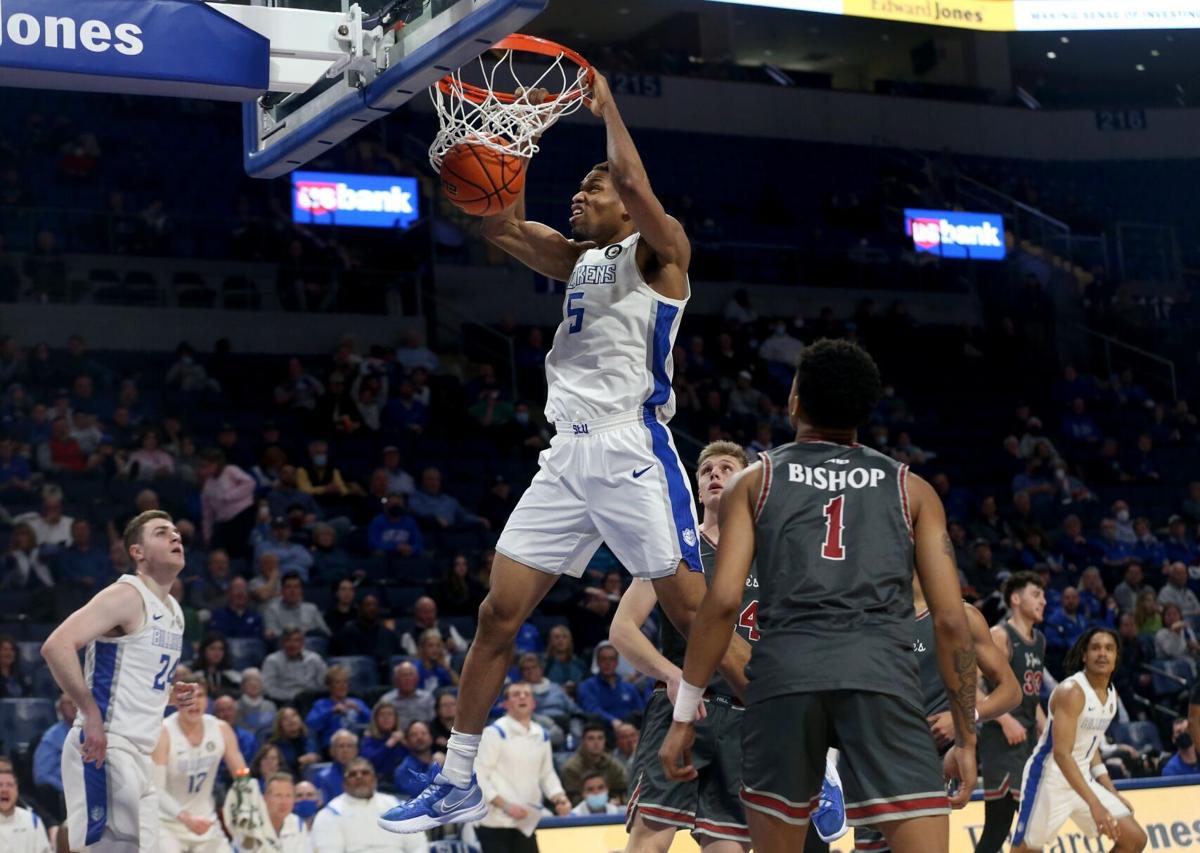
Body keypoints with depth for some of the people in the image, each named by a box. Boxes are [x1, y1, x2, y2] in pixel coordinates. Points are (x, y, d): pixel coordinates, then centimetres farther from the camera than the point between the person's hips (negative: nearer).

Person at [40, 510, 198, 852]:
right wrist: (92, 714, -23)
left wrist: (172, 695, 10)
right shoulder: (126, 595, -11)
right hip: (104, 748, -10)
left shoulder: (173, 610, 17)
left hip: (139, 754, 10)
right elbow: (56, 646, -23)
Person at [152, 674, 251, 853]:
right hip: (168, 823, -5)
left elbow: (243, 777, 4)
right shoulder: (163, 733, -20)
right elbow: (156, 788, -26)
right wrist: (184, 817, -41)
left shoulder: (221, 729, -6)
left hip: (205, 823, 5)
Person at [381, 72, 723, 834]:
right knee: (499, 612, 4)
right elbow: (497, 222, 15)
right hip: (568, 457, 7)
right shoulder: (576, 260, 20)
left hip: (635, 456, -7)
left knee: (695, 615, -9)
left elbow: (635, 185, -20)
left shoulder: (659, 251, -1)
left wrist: (606, 103, -7)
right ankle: (458, 783, 12)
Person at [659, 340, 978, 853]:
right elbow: (950, 620, 11)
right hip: (882, 672, 0)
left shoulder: (755, 481, 16)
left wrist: (684, 715, 8)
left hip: (785, 671, 1)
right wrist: (965, 738, 16)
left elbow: (723, 602, 3)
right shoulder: (911, 489, 19)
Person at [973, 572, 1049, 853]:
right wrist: (1005, 720, -25)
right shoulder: (1000, 635, -11)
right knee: (999, 824, -11)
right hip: (1002, 740, -9)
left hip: (1029, 740, 9)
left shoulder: (1039, 640, 16)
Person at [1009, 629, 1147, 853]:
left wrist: (1111, 793, 13)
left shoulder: (1111, 694, 6)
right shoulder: (1071, 691, -21)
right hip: (1050, 778, -8)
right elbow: (1062, 753, -29)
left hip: (1082, 778, 8)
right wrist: (1094, 803, -35)